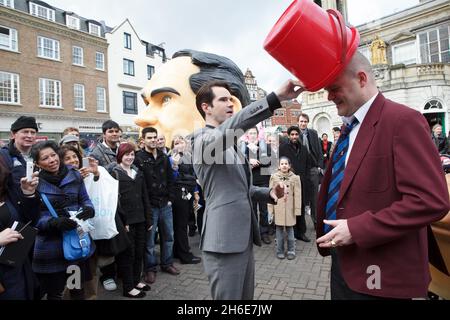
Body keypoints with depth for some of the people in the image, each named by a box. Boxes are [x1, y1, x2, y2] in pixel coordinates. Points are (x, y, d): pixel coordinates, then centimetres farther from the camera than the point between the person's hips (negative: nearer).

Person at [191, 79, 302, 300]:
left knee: (246, 296, 20)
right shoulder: (202, 138, -10)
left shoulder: (230, 144, 17)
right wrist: (276, 97, -41)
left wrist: (268, 193, 5)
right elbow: (231, 127, -33)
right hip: (224, 240, -9)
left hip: (243, 238, 9)